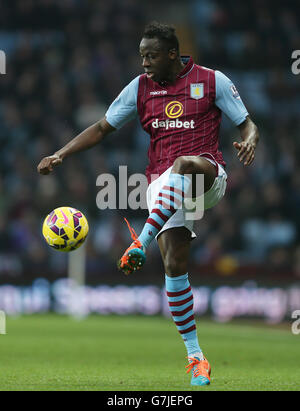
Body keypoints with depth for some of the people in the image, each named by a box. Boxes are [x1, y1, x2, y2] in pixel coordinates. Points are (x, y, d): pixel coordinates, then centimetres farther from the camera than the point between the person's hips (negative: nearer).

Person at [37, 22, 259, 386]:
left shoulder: (212, 80, 3)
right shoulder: (140, 88, 11)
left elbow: (247, 124, 4)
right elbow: (102, 128, 14)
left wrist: (249, 141, -20)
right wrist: (60, 155, 3)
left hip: (208, 177, -3)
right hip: (162, 184, 3)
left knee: (184, 165, -40)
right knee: (174, 263, -14)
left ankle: (139, 246, -39)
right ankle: (195, 357, -7)